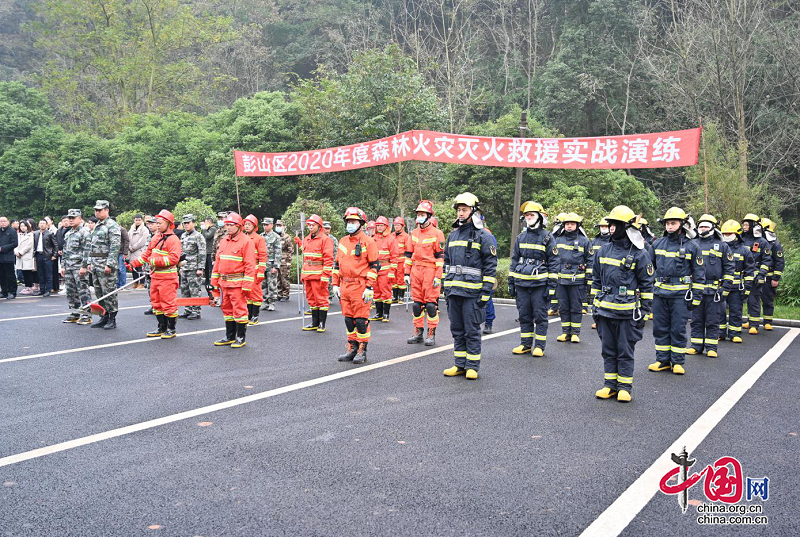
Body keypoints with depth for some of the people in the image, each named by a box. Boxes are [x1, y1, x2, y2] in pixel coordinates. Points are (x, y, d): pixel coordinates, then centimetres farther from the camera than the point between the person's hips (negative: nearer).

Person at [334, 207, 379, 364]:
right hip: (344, 286, 6)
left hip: (360, 286, -6)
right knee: (348, 319, 11)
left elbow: (374, 265, -8)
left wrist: (370, 288, -13)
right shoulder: (342, 241, 14)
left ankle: (362, 351, 7)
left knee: (361, 320, -3)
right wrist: (335, 284, 13)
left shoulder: (368, 241, -5)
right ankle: (352, 349, 22)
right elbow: (337, 264, 20)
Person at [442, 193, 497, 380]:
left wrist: (486, 292, -12)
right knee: (457, 329, 11)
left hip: (473, 292, -6)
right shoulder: (452, 235, 15)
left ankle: (472, 366, 10)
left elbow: (491, 266, -6)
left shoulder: (483, 236, -4)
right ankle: (460, 364, 20)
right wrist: (446, 289, 15)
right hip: (454, 292, 6)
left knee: (472, 330, 1)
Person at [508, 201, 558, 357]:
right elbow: (514, 260, 16)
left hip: (540, 284, -4)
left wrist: (551, 285, -8)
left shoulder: (547, 237, -1)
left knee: (540, 315, 1)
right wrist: (511, 282, 10)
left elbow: (553, 262, -2)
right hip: (522, 284, 4)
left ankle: (540, 345, 9)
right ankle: (526, 344, 18)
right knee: (524, 315, 9)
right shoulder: (521, 237, 12)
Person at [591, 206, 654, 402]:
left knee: (625, 351, 4)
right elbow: (596, 281, 15)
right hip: (605, 310, 5)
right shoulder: (604, 250, 8)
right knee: (608, 350, 11)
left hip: (627, 312, -5)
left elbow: (647, 284, -2)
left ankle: (625, 387, 15)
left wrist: (645, 311, -4)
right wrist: (595, 305, 13)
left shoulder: (639, 253, -6)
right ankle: (610, 384, 21)